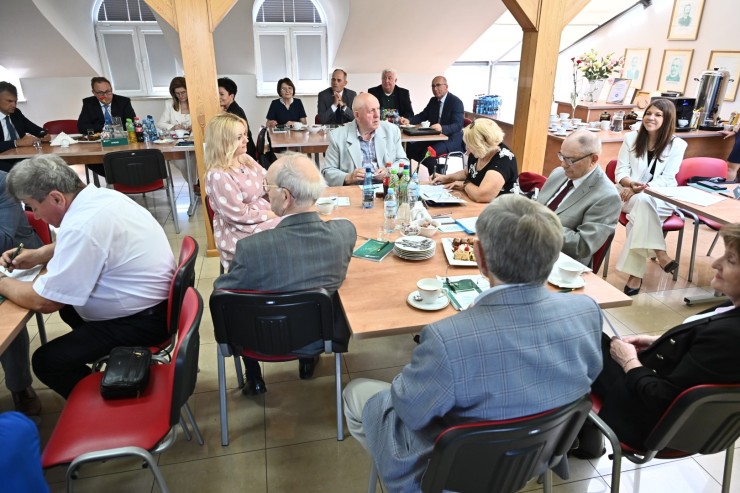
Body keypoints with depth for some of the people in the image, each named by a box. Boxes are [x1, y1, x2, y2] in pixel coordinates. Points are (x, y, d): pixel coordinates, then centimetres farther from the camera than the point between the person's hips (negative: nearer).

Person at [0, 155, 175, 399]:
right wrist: (38, 254, 13)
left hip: (143, 320, -10)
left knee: (46, 362, -3)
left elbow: (43, 302, -19)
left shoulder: (82, 225, -28)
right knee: (68, 305, 28)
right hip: (152, 302, 10)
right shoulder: (101, 196, 0)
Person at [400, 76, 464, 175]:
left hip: (451, 138, -8)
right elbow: (423, 115, 13)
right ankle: (435, 167, 0)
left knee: (428, 152, -32)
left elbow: (458, 125, -24)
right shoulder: (433, 100, 8)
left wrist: (442, 128, -44)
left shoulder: (456, 102, -14)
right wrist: (409, 120, -8)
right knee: (410, 148, -9)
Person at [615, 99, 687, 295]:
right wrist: (631, 184, -23)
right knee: (642, 202, -36)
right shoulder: (631, 138, 4)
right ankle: (660, 254, -38)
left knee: (643, 202, -35)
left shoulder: (677, 144, 0)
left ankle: (635, 272, -35)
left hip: (660, 199, -1)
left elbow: (667, 179, -7)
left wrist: (642, 188, -24)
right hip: (630, 195, 1)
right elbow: (621, 171, 0)